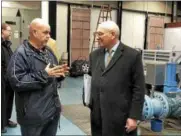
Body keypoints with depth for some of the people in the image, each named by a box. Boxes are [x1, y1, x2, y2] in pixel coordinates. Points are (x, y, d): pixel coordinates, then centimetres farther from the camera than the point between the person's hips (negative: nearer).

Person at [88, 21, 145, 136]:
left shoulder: (132, 55, -8)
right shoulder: (94, 55, 8)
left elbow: (139, 89, -8)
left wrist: (134, 117, -10)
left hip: (120, 117, -4)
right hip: (97, 115, 5)